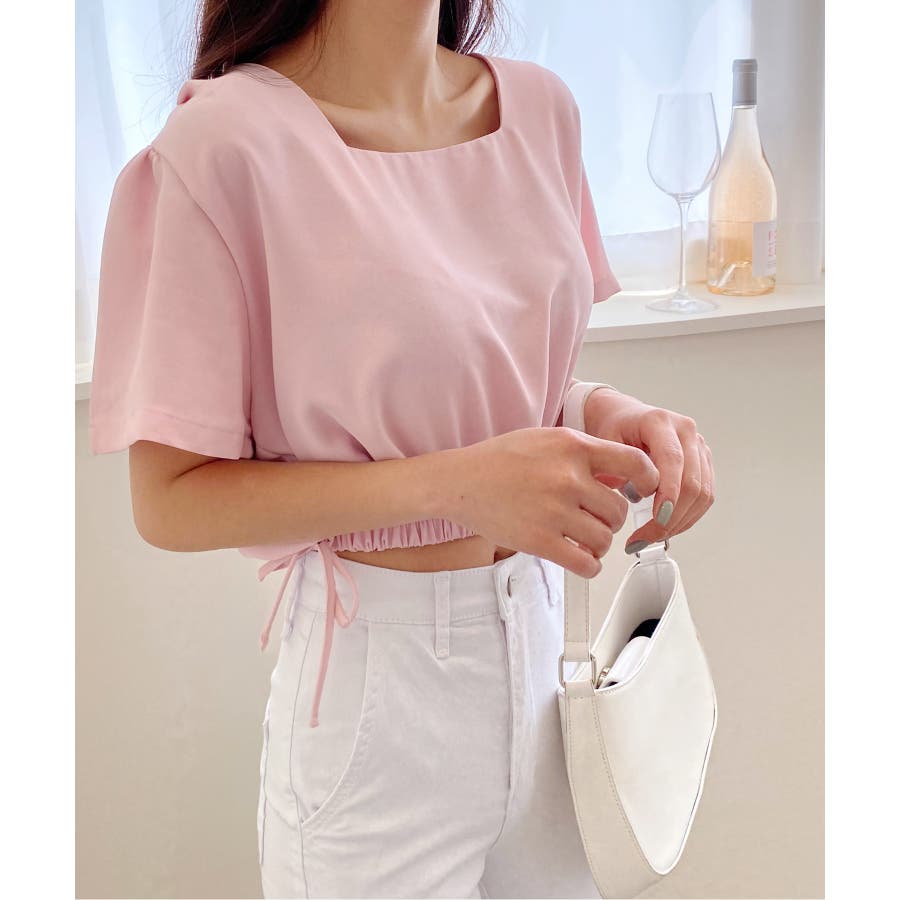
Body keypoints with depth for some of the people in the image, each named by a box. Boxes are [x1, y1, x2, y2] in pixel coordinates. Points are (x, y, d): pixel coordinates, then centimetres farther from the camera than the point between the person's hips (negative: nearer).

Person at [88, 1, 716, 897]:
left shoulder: (539, 105, 0)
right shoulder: (228, 141, -18)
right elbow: (169, 501, -16)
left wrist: (605, 413, -10)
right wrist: (456, 484, -26)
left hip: (538, 620, 6)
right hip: (379, 664, -5)